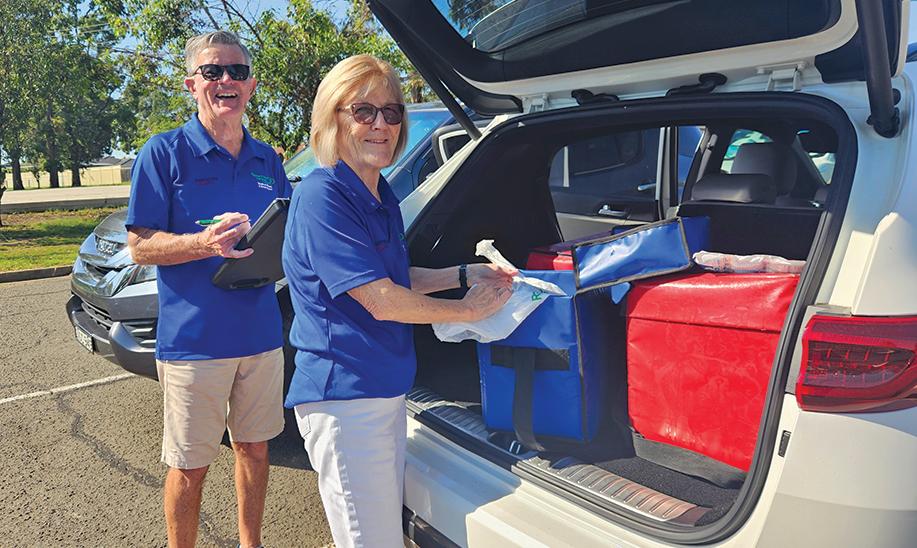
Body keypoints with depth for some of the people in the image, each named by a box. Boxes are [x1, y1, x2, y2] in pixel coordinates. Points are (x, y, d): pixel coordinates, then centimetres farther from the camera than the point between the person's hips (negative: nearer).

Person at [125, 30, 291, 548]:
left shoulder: (268, 160, 9)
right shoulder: (164, 152, -6)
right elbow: (140, 246, -8)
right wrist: (206, 242, -25)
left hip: (261, 333, 5)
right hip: (193, 339, -4)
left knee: (255, 448, 18)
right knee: (190, 467, 6)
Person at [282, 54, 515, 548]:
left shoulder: (381, 196, 10)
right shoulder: (321, 196, -18)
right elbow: (382, 301, -21)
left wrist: (464, 274, 12)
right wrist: (467, 309, -9)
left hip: (388, 389, 9)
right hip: (343, 394, -9)